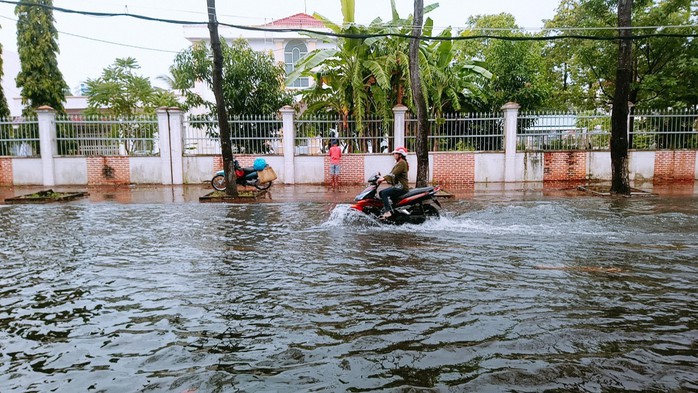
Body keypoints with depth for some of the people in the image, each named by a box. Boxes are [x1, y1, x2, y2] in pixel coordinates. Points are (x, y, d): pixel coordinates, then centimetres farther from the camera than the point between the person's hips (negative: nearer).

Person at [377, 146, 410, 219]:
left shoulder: (402, 162, -11)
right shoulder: (399, 163, 20)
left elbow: (394, 174, -22)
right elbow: (391, 174, 17)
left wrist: (384, 178, -27)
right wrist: (383, 177, 4)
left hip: (401, 187, -10)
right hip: (397, 185, 10)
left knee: (384, 193, -24)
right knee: (381, 193, 7)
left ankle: (388, 212, -27)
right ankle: (385, 210, 5)